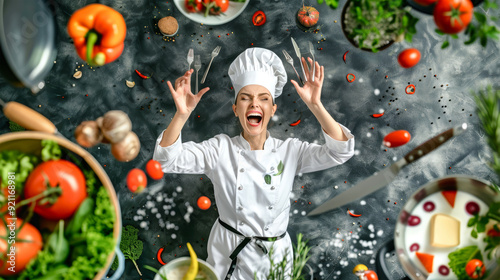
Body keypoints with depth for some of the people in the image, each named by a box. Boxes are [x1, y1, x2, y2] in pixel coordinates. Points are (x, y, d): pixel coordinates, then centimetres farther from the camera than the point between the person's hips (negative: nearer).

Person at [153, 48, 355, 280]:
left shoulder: (290, 151, -9)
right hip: (228, 256, 0)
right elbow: (166, 159, -18)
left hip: (274, 256, 1)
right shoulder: (219, 149, -10)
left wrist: (315, 106, -33)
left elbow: (340, 151, -20)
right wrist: (182, 113, -35)